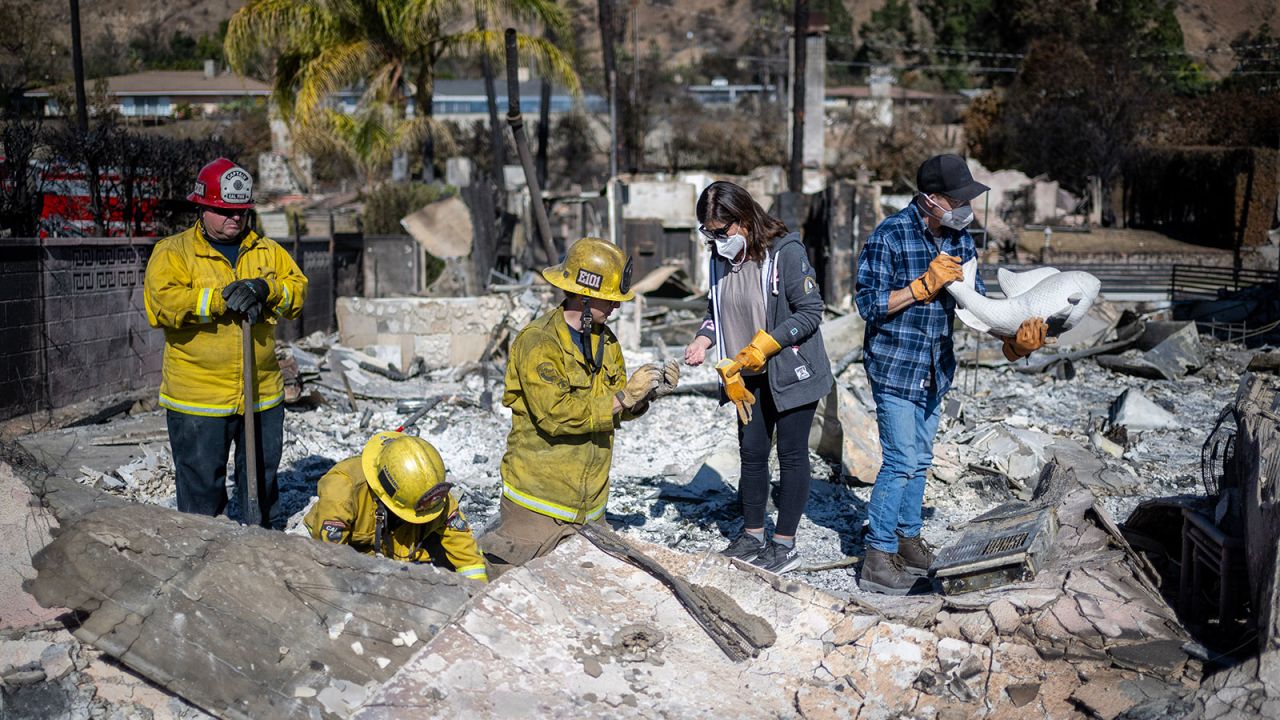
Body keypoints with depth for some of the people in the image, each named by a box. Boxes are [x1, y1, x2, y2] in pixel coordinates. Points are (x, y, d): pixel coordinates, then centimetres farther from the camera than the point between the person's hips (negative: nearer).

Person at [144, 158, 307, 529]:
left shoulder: (267, 251, 11)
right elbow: (161, 303, -17)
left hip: (263, 396, 4)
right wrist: (221, 299, -23)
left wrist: (266, 290, -18)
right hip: (198, 400, -4)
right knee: (201, 486, 5)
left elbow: (297, 289, 2)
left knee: (263, 481, 18)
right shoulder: (172, 252, -2)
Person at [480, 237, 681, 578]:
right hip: (540, 498, -7)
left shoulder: (605, 339, 9)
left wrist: (648, 394, -7)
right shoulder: (538, 342, -15)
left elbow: (614, 412, 11)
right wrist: (622, 398, -22)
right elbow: (555, 414, -25)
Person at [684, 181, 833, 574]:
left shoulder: (785, 251, -19)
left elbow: (810, 312, -19)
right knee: (751, 453, 12)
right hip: (749, 378, 7)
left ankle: (785, 545, 14)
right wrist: (703, 340, -6)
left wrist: (762, 346, -24)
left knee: (791, 455, 4)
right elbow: (716, 310, 14)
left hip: (791, 372, -6)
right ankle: (752, 537, 26)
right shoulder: (721, 258, 1)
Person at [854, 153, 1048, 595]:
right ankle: (878, 556, 2)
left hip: (933, 369, 7)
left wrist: (1012, 340, -12)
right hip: (894, 365, -7)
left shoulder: (959, 238, 3)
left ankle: (908, 537, 31)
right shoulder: (890, 236, -18)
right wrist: (925, 284, -26)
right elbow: (868, 304, -20)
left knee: (919, 458, 16)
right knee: (902, 460, -8)